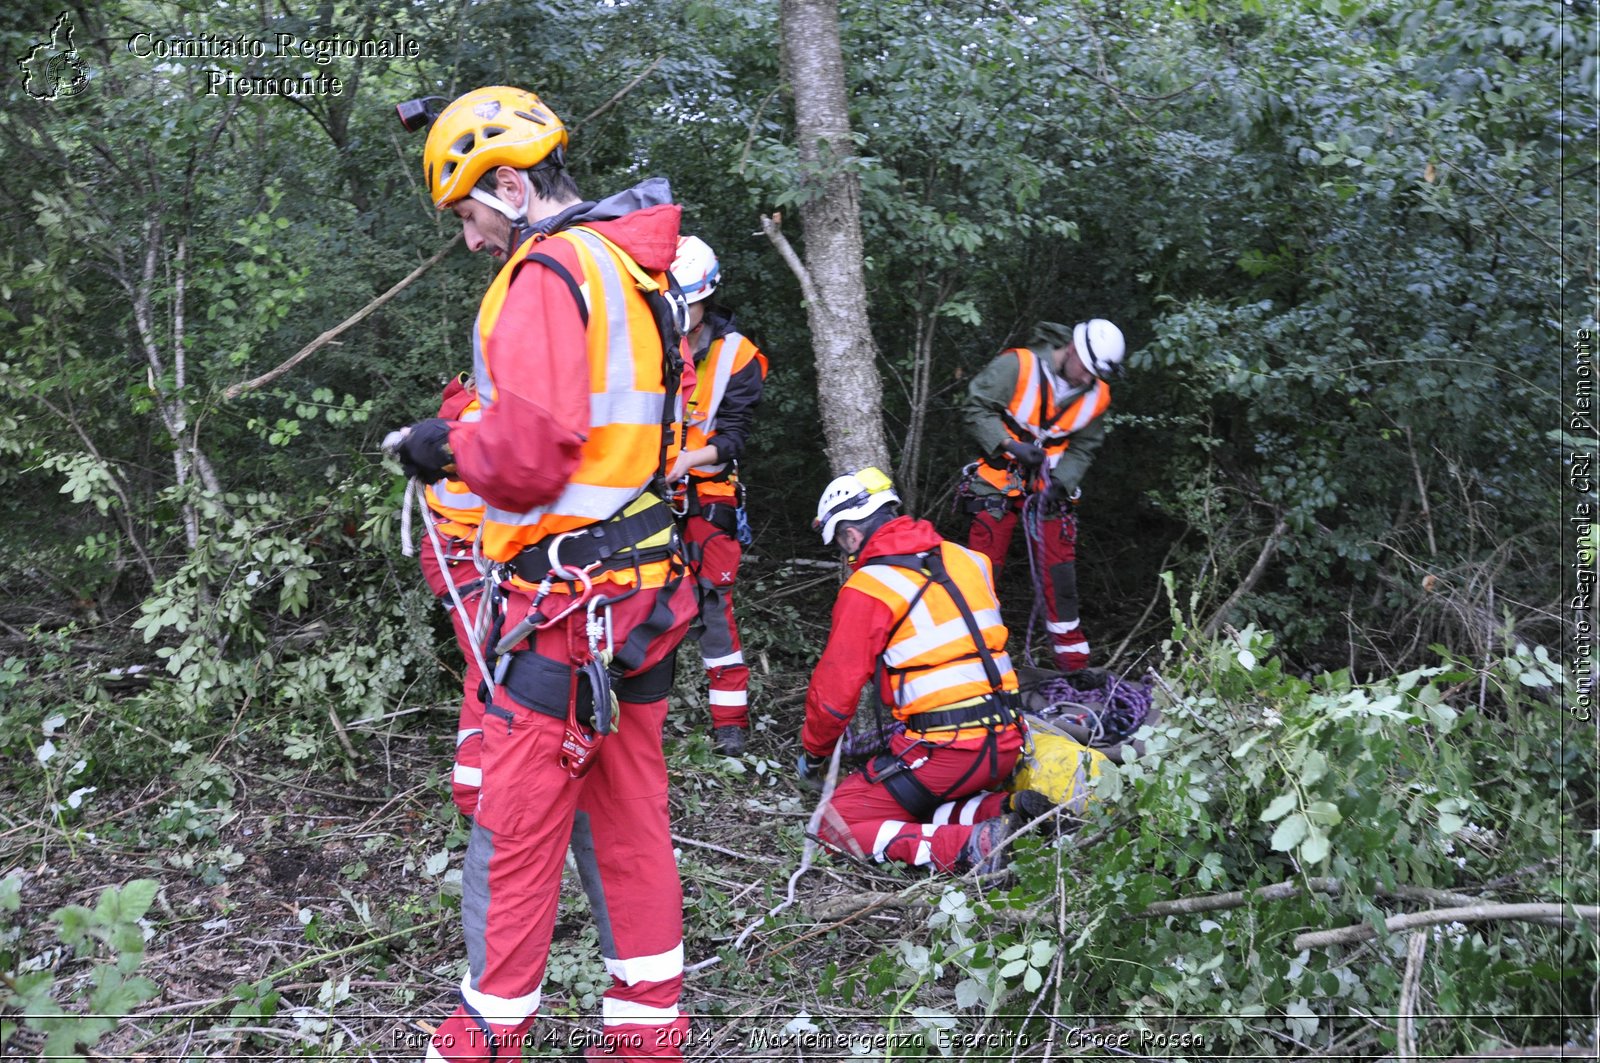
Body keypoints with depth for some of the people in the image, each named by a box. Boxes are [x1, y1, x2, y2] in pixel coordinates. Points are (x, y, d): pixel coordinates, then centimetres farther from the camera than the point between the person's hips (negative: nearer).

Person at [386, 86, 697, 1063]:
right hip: (643, 587, 9)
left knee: (518, 822, 3)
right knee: (629, 815, 14)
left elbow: (527, 456, -22)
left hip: (564, 598, -9)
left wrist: (447, 445, -4)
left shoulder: (550, 274, -15)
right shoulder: (636, 270, 13)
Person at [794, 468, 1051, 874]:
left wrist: (812, 752, 11)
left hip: (944, 750, -7)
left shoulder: (865, 589, -9)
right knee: (910, 808, 26)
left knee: (838, 820, 3)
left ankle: (966, 848, -16)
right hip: (1006, 747, 7)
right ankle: (1006, 810, 1)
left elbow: (836, 687, -6)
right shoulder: (969, 560, 10)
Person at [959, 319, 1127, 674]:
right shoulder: (1016, 366, -16)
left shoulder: (1097, 395, -2)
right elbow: (977, 408, -12)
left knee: (1060, 571, 0)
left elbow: (1082, 448, 6)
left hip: (1050, 486, 3)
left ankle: (1074, 662, 8)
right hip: (999, 481, -3)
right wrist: (1010, 445, -22)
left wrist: (1061, 483, -10)